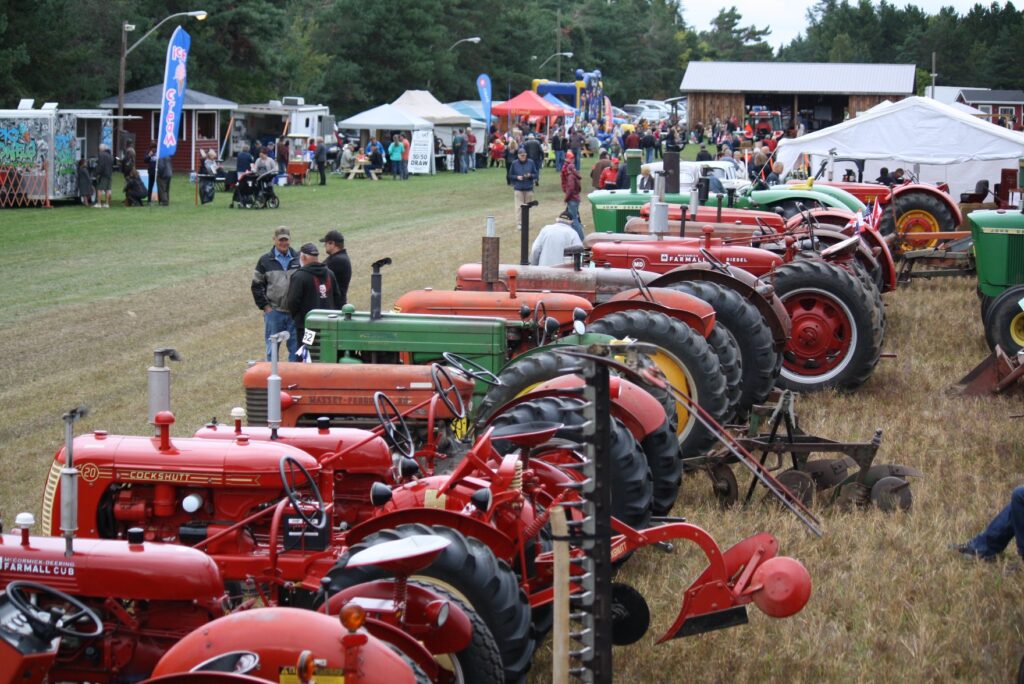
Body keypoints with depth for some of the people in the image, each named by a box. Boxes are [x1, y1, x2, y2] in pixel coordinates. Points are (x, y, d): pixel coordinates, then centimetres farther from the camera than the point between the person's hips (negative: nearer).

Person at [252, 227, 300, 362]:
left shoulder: (298, 260, 6)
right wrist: (264, 306, -3)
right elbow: (257, 285, 4)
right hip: (273, 312, -1)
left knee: (295, 347, 5)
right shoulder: (265, 261, 4)